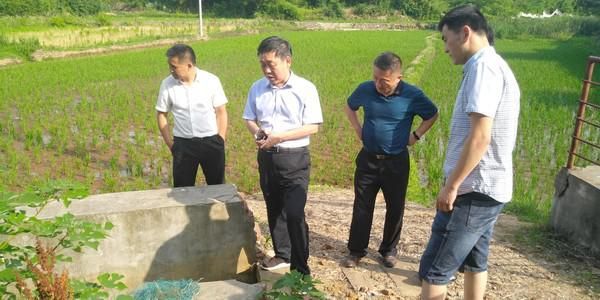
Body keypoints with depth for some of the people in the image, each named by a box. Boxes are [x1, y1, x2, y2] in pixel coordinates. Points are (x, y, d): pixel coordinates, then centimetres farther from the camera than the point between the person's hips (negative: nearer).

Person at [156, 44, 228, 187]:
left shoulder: (211, 80, -9)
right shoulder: (167, 84, -5)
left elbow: (221, 112, -2)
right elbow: (161, 114, 5)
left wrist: (221, 140, -3)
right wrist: (170, 144, 2)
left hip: (211, 142, -1)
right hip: (183, 144, 1)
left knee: (217, 187, 12)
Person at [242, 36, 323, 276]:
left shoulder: (305, 89, -10)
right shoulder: (257, 88, 3)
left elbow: (313, 127, -13)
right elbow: (249, 119, 12)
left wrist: (279, 137, -21)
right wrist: (257, 132, -11)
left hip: (295, 159, -5)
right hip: (266, 157, 5)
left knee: (294, 214, -7)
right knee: (274, 210, 17)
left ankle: (301, 269, 8)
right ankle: (282, 255, 37)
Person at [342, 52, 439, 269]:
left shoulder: (412, 95, -12)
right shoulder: (365, 89, -7)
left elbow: (433, 115, 6)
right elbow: (349, 107, 15)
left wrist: (416, 136, -2)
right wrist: (358, 130, 5)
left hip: (396, 161, -1)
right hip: (368, 159, 1)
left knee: (395, 208, 10)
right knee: (362, 207, 6)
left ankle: (389, 250, 28)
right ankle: (356, 250, 19)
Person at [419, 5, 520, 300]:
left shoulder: (483, 67, -16)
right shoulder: (498, 67, 16)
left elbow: (480, 137, -24)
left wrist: (451, 186, -19)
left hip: (473, 189, -10)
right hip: (488, 187, 10)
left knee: (434, 269, -4)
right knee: (474, 261, 20)